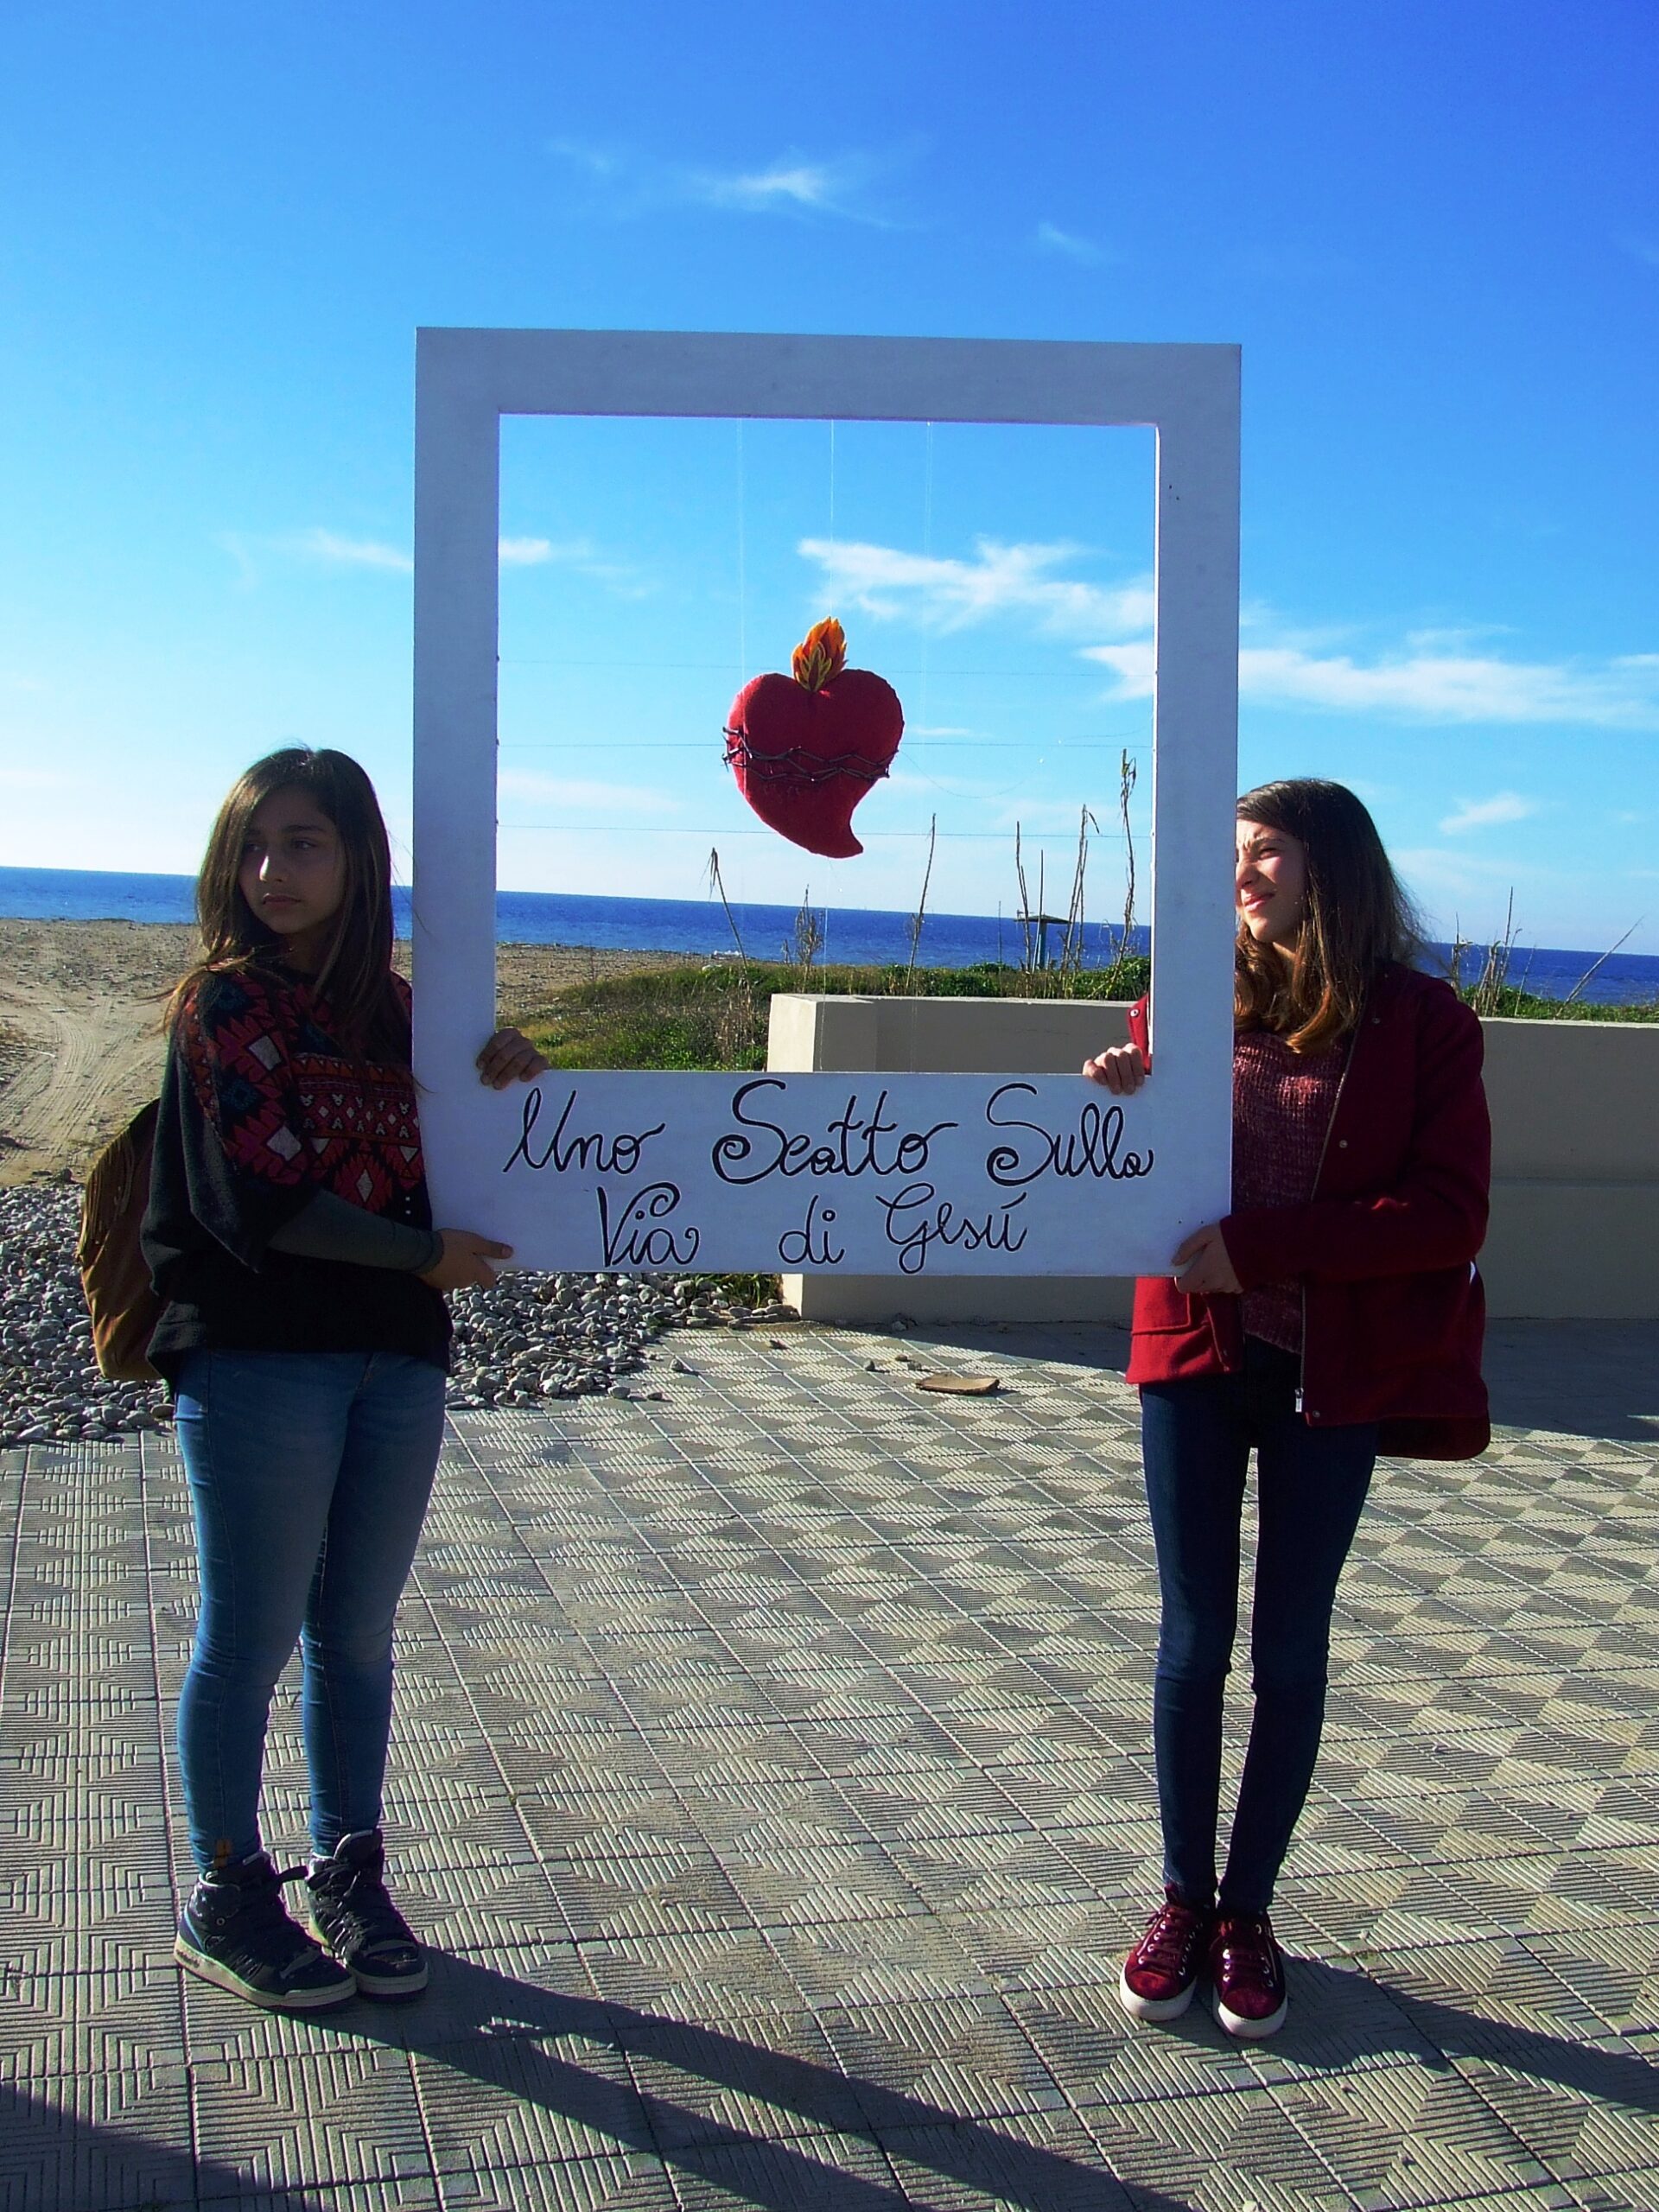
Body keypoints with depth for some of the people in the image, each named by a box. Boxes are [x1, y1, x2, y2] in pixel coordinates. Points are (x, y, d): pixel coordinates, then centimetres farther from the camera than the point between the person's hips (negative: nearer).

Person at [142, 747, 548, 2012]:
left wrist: (506, 1080, -6)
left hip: (398, 1363, 5)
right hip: (257, 1361, -5)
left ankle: (347, 1878, 27)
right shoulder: (223, 1003, -5)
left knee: (358, 1635, 13)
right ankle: (229, 1902, 19)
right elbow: (257, 1199, -13)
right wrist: (429, 1256, -8)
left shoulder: (394, 1009, 11)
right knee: (251, 1641, 3)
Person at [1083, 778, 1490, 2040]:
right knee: (1195, 1640, 8)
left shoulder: (1423, 1023, -5)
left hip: (1335, 1377, -1)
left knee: (1291, 1650, 9)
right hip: (1197, 1359, 2)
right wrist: (1123, 1114, -17)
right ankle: (1184, 1900, 24)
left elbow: (1449, 1216, -12)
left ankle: (1248, 1910, 24)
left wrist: (1259, 1247, -20)